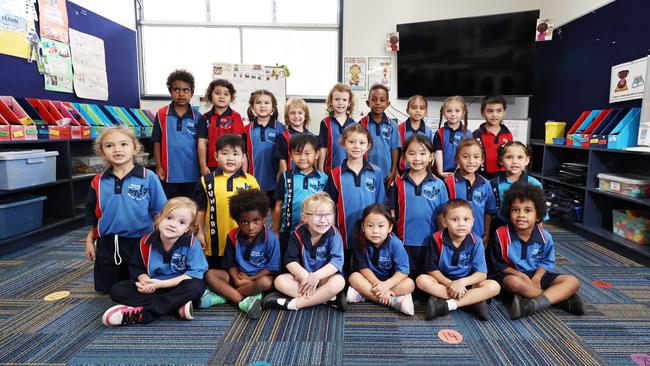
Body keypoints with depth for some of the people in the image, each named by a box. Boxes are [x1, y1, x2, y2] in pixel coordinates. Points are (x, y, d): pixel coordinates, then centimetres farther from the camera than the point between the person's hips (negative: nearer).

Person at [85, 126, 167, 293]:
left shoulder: (148, 178, -12)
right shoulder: (98, 182, 0)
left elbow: (159, 213, -6)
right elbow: (93, 216, 11)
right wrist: (90, 241, 12)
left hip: (139, 242, -3)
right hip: (107, 245, 4)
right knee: (107, 288, 17)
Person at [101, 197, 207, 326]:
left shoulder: (191, 243, -19)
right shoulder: (146, 242, -8)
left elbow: (196, 272, -22)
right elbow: (136, 268, 7)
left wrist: (162, 283, -25)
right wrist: (144, 279, -18)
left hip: (178, 287, -4)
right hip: (151, 288, 4)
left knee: (196, 286, -34)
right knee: (116, 290, -15)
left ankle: (141, 314, -30)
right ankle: (177, 307, -27)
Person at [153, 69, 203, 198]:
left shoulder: (198, 117, -1)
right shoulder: (161, 114, 0)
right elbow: (157, 142, 4)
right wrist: (158, 167, -1)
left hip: (192, 174, 0)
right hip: (169, 173, 0)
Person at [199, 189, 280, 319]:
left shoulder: (270, 239, -17)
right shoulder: (233, 237, -5)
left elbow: (272, 268, -13)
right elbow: (230, 264, 2)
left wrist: (249, 279, -16)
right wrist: (237, 279, -16)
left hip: (259, 276, -4)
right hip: (239, 276, 4)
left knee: (266, 282, -37)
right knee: (210, 275, -17)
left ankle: (222, 295, -25)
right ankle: (244, 302, -31)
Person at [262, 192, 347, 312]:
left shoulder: (334, 235, -15)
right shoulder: (298, 233, -9)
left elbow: (337, 260, -23)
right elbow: (290, 259, -9)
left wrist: (317, 276, -32)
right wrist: (304, 275, -24)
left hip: (326, 276, -2)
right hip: (303, 275, 3)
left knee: (338, 282, -35)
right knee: (279, 281, -21)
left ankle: (292, 304, -27)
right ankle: (328, 298, -24)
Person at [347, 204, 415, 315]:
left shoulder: (395, 244, -20)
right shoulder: (362, 243, -17)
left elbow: (403, 271, -21)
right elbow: (363, 268, -15)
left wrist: (386, 285, -34)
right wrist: (378, 284, -28)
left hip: (391, 280, 0)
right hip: (371, 279, 1)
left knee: (409, 284, -26)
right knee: (354, 277, -25)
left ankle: (363, 294, -27)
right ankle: (393, 301, -29)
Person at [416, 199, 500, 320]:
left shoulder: (476, 242, -10)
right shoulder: (437, 239, -13)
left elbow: (482, 273, -12)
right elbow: (431, 269, -8)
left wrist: (462, 282, -28)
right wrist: (450, 284, -21)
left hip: (467, 283, 1)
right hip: (443, 281, -1)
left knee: (494, 286, -23)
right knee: (422, 280, -29)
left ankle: (446, 305, -29)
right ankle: (473, 301, -25)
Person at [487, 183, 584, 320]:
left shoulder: (544, 237, -5)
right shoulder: (501, 235, -16)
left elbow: (547, 261, 4)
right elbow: (497, 265, -8)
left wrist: (536, 278, -15)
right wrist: (521, 275, -19)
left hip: (536, 274, 5)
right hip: (510, 274, -5)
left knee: (573, 282, -10)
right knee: (514, 283, -39)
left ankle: (531, 305, -32)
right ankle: (560, 298, -23)